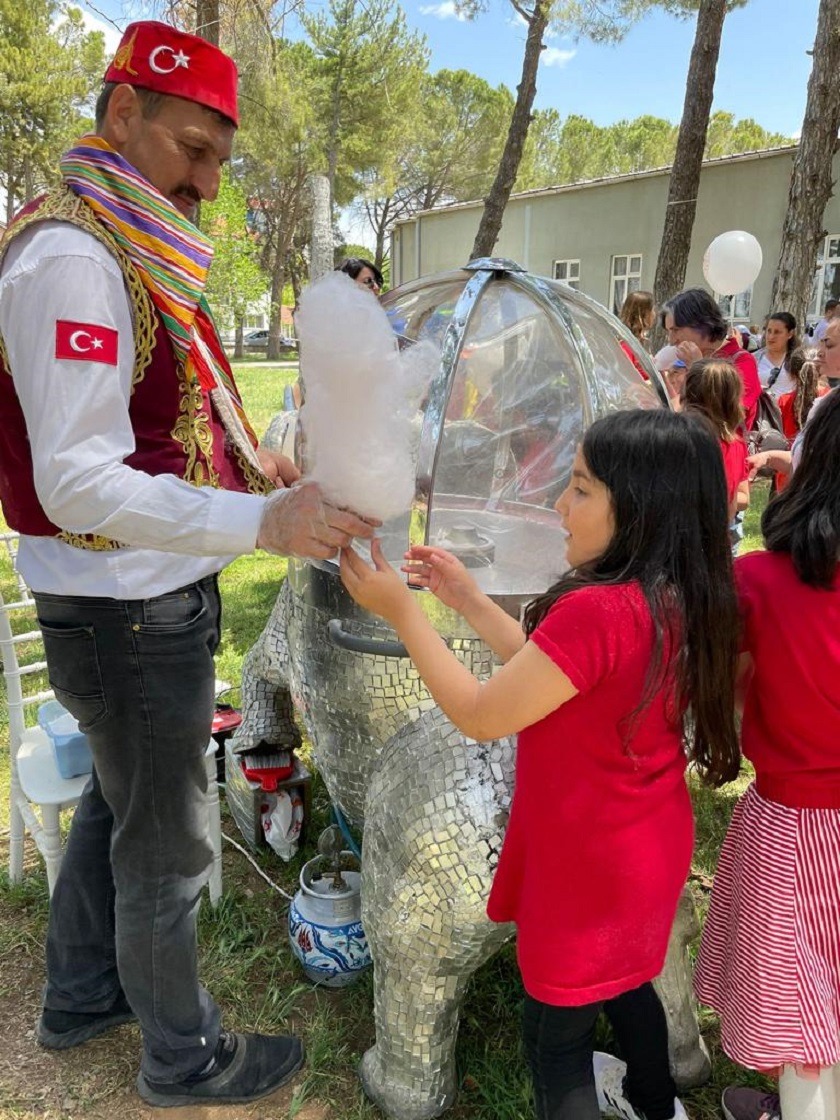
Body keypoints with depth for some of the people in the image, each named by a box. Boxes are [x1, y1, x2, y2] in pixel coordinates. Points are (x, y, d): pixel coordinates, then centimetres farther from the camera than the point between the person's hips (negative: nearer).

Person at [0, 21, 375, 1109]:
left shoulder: (136, 254, 12)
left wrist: (243, 464, 4)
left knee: (118, 797, 25)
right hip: (127, 614, -10)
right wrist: (262, 521, -32)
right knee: (165, 843, 9)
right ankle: (184, 1056, 35)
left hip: (151, 600, 10)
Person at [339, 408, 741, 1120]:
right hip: (649, 846, 9)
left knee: (557, 1031, 16)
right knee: (624, 982, 33)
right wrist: (468, 599, 3)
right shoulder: (678, 600, -6)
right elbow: (547, 674, 3)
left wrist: (401, 611, -18)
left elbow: (481, 716, -24)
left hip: (588, 866, -9)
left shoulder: (597, 611, -35)